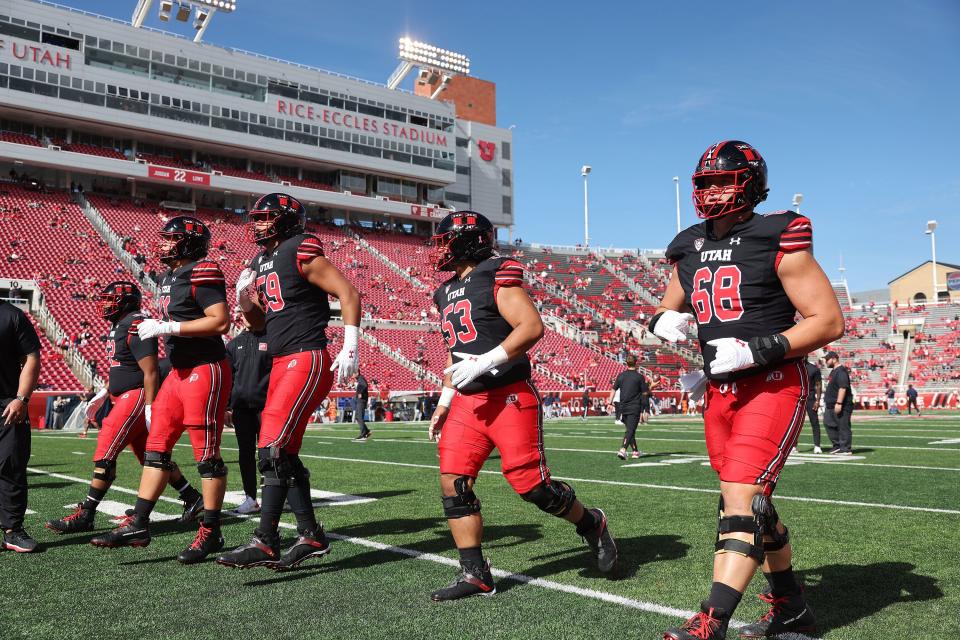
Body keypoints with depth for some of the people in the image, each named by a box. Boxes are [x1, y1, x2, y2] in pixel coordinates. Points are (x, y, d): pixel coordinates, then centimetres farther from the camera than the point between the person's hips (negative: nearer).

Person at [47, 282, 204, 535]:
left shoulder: (135, 326, -15)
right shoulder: (119, 327, 17)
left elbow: (150, 372, -19)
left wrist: (150, 408, -22)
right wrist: (103, 394, 26)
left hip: (137, 397, -10)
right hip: (125, 399, 10)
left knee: (105, 454, -8)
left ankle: (84, 516, -2)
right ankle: (193, 498, 19)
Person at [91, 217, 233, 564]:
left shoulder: (202, 274, -13)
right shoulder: (170, 277, 16)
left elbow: (221, 322, -21)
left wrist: (169, 327, -19)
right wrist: (156, 325, 8)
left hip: (206, 371, -10)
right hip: (179, 372, 10)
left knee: (206, 454, -2)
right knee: (156, 448, 10)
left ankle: (211, 533, 8)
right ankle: (138, 525, 18)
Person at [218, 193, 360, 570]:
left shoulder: (301, 252, -7)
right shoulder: (261, 263, 18)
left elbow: (348, 294, -11)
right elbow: (259, 323, 23)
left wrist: (350, 348, -17)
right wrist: (244, 297, 3)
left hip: (307, 361, -9)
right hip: (282, 364, 9)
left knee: (272, 449, -14)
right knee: (284, 454, 9)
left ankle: (265, 543, -10)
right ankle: (311, 535, 18)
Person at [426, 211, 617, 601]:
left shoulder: (496, 277, -9)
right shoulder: (447, 293, 17)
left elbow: (532, 326, -19)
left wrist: (486, 361, -24)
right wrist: (445, 401, 20)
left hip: (510, 397, -8)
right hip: (468, 402, 8)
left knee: (531, 484, -6)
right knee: (453, 481, -2)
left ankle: (592, 525, 23)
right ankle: (475, 575, 8)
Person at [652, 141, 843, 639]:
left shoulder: (777, 240, -10)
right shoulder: (690, 249, 9)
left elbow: (829, 321, -12)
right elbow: (671, 307, 21)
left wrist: (756, 350, -22)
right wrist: (665, 321, -4)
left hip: (773, 387, -7)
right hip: (721, 392, 7)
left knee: (741, 497, -15)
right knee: (753, 503, 14)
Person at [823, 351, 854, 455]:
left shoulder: (841, 371, -16)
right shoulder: (834, 371, 17)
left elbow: (843, 388, -24)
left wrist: (839, 403, -27)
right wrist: (827, 401, 26)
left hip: (841, 406, -11)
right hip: (831, 405, 11)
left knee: (843, 426, -5)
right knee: (828, 424, 14)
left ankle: (846, 449, 2)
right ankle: (837, 445, 23)